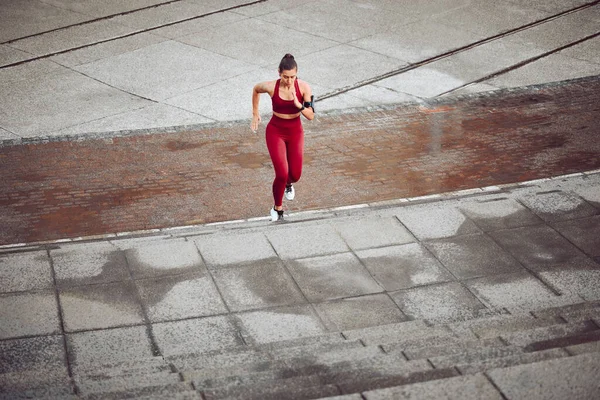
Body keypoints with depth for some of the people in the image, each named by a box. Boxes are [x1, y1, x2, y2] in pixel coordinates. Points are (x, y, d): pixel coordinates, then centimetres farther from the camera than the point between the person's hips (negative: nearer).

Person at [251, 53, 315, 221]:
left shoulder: (304, 87, -17)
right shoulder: (271, 87, -20)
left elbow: (311, 116, -15)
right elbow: (256, 90, 4)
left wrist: (298, 105, -32)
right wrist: (255, 114, 9)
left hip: (295, 132, 2)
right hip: (275, 132, -2)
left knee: (295, 175, 3)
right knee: (282, 173, -13)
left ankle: (288, 184, 45)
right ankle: (277, 208, 14)